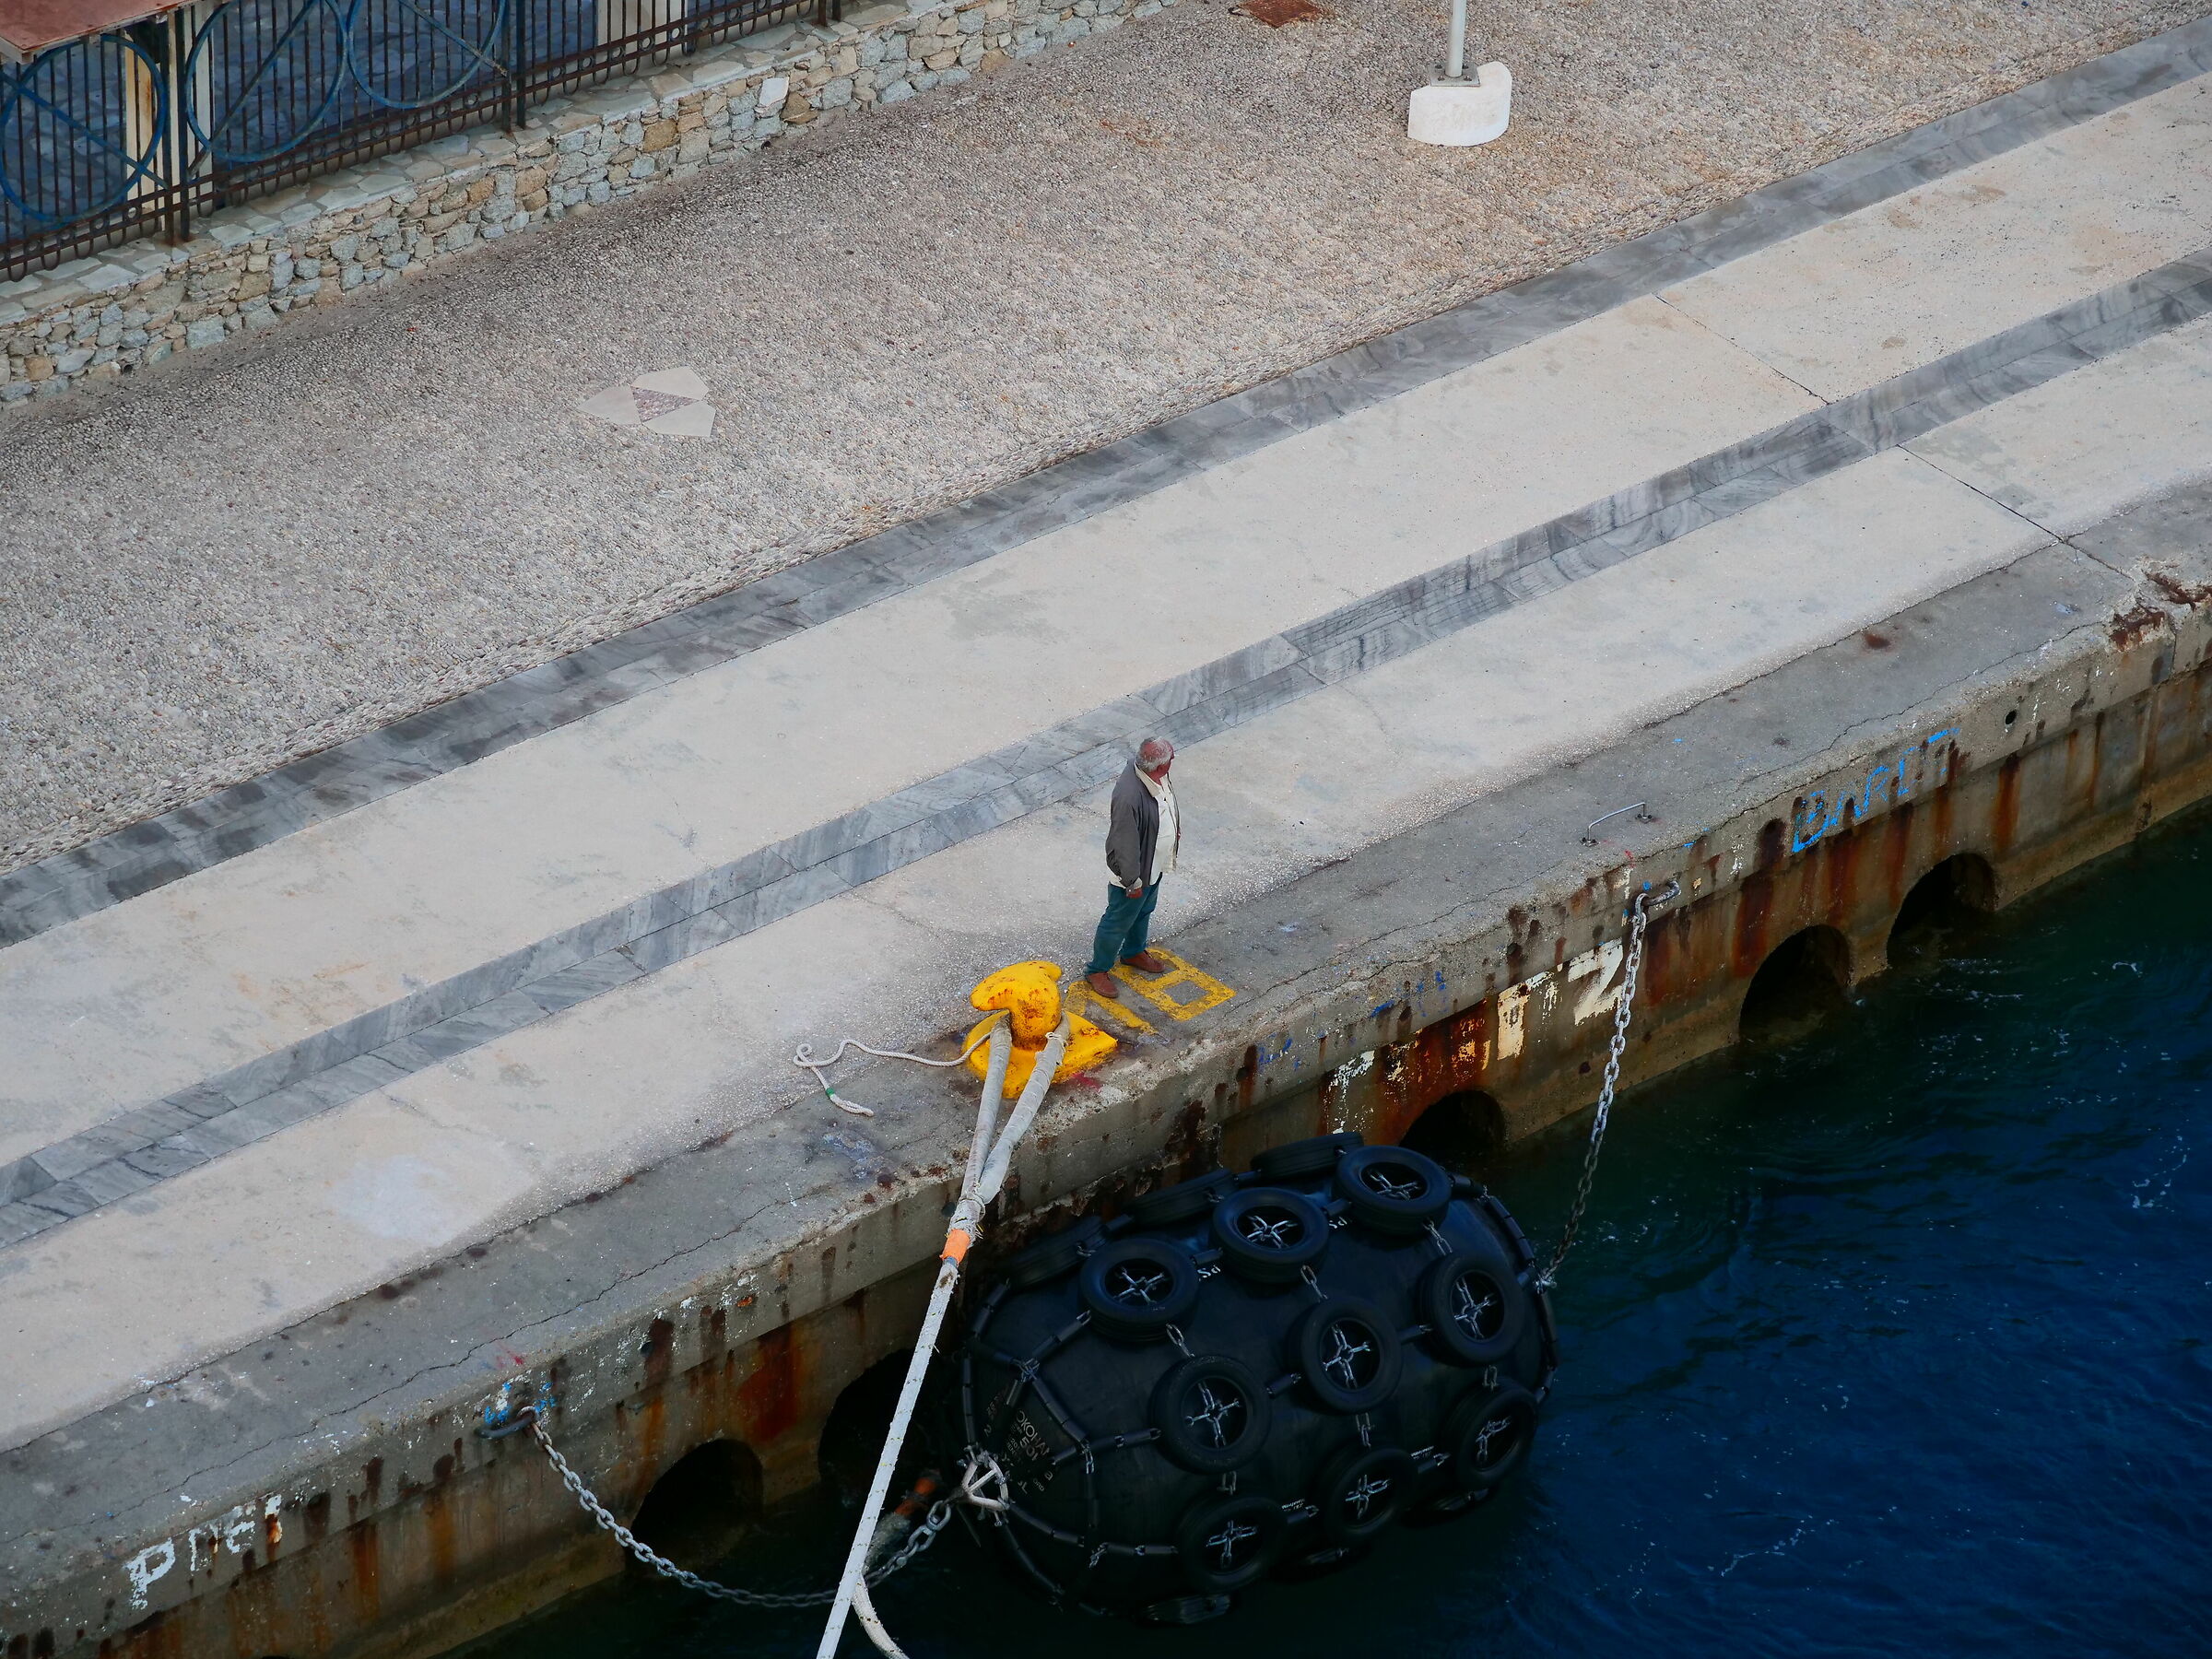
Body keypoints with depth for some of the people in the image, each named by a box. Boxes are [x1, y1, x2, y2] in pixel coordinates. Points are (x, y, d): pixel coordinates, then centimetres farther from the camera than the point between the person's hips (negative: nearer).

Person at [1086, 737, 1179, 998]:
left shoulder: (1155, 776, -16)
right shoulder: (1130, 797, -42)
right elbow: (1124, 844, -31)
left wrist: (1175, 831, 22)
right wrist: (1133, 881, -21)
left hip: (1154, 864, 8)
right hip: (1134, 870, -8)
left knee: (1144, 911, 30)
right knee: (1119, 921, 14)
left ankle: (1134, 952, 55)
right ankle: (1098, 970, 35)